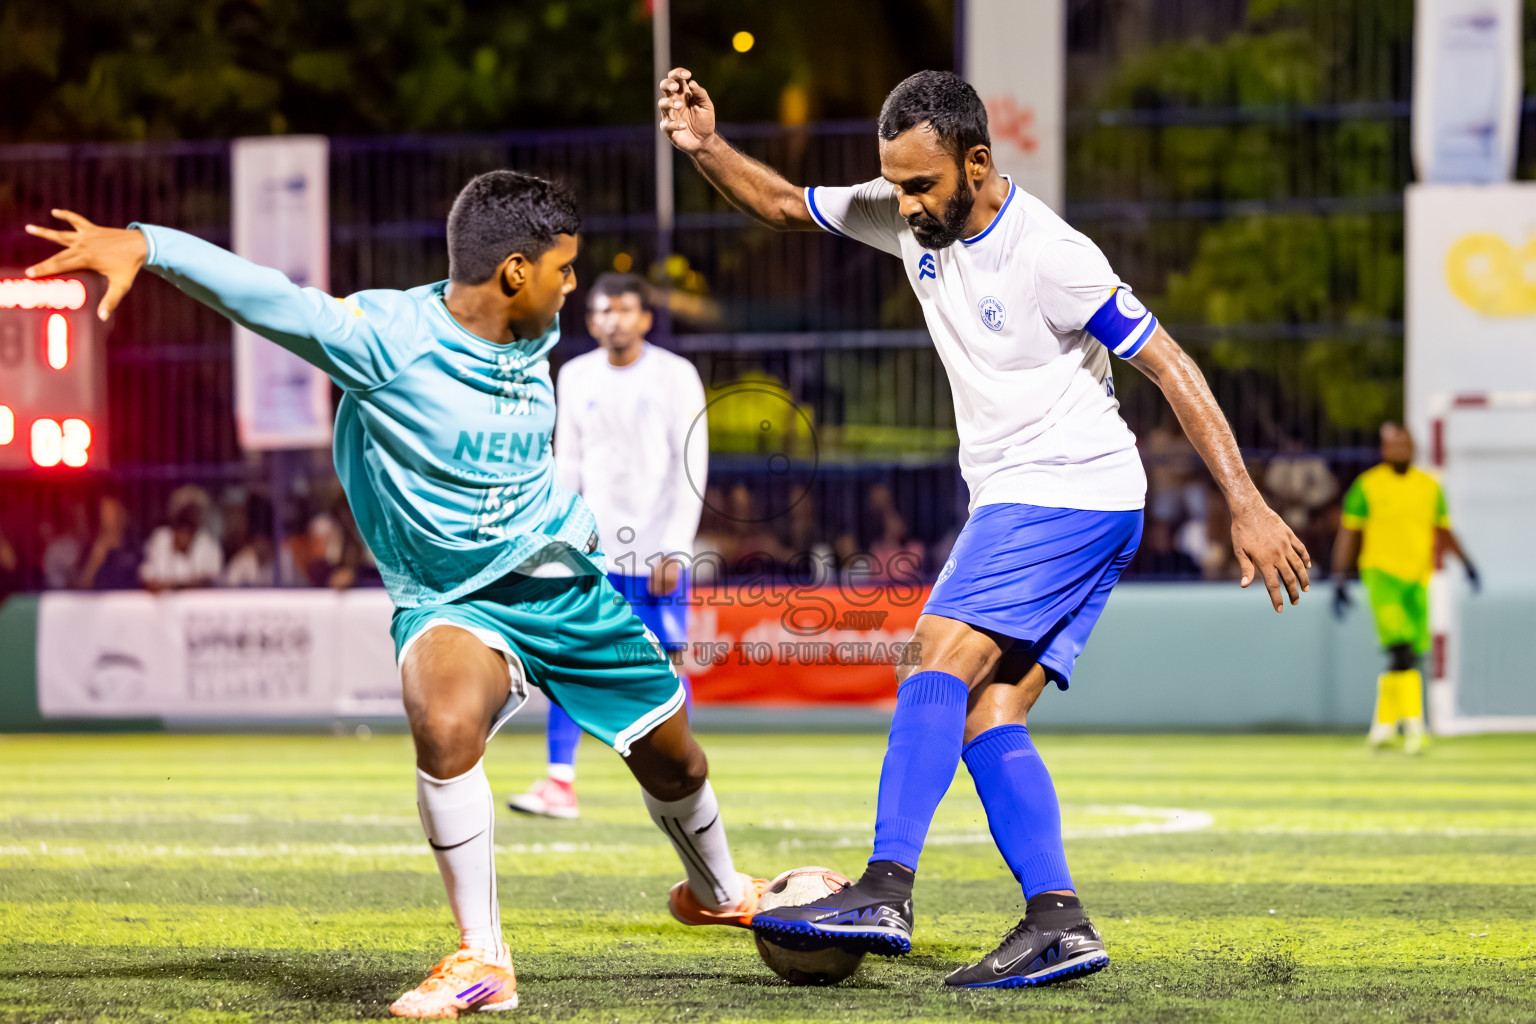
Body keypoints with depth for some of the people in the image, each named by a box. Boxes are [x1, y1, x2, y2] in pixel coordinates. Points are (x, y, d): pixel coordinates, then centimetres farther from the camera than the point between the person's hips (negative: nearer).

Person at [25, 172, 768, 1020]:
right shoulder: (386, 336, -22)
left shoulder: (534, 336, -2)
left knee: (670, 754, 18)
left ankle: (717, 892, 53)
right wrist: (144, 244, -50)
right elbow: (271, 299, -37)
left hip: (567, 583, 6)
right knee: (445, 725, -36)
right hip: (451, 601, -6)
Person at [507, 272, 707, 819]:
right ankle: (560, 783, -7)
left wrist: (675, 548, -12)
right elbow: (567, 463, 12)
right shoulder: (575, 377, 7)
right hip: (593, 544, 3)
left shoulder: (676, 377, -4)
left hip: (656, 546, -3)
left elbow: (692, 468, -6)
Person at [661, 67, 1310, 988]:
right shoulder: (908, 217, 3)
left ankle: (884, 895, -26)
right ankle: (1058, 925, -8)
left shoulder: (1048, 255, -19)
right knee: (987, 718, -3)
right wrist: (707, 148, -2)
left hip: (1072, 492, -8)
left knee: (942, 661, -20)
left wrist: (1248, 505, -18)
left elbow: (1168, 365, -15)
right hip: (1016, 502, 8)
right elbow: (785, 207, 18)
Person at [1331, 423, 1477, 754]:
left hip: (1417, 577, 5)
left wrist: (1465, 561, 4)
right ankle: (1413, 720, -24)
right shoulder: (1366, 485, 1)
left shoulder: (1429, 487, 11)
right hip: (1381, 573, -4)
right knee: (1401, 648, -20)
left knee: (1411, 652, 4)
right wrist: (1339, 579, -2)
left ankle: (1383, 721, 17)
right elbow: (1348, 533, 3)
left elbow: (1443, 531, 18)